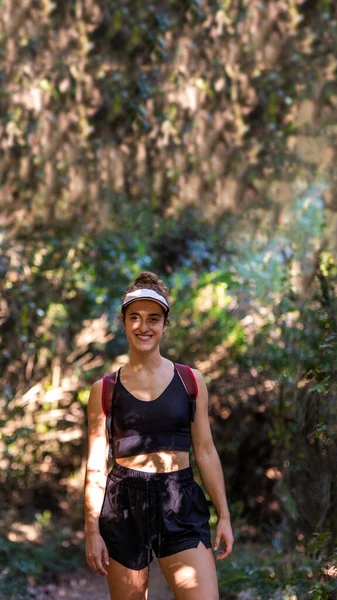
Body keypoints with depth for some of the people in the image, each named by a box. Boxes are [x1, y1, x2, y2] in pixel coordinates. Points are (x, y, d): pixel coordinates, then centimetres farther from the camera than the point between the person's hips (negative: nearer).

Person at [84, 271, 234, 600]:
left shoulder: (191, 381, 8)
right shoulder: (104, 390, 4)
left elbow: (205, 451, 10)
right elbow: (96, 465, 4)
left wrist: (224, 515, 6)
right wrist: (92, 531, 0)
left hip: (181, 505, 1)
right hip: (124, 507, 0)